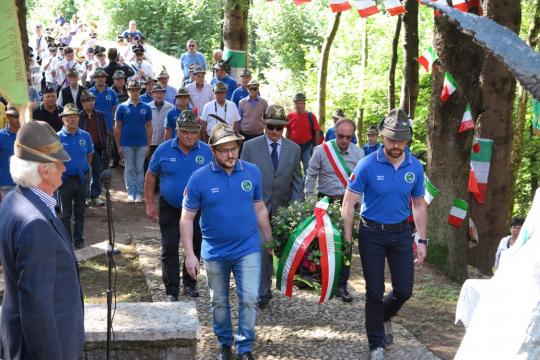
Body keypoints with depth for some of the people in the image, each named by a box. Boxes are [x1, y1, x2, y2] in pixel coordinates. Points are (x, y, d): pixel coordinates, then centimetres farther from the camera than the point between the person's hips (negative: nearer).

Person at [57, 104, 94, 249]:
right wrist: (59, 174, -8)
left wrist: (84, 171, 5)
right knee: (65, 213, 8)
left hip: (82, 178, 3)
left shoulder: (85, 136, -1)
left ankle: (78, 239, 23)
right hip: (65, 180, -2)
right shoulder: (58, 137, -10)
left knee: (80, 212, 13)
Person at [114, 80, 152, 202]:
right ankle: (131, 193, 12)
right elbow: (117, 127, 2)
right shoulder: (122, 107, 0)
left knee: (139, 169, 6)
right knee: (129, 169, 6)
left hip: (142, 144, 1)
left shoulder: (146, 108, 2)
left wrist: (148, 145, 1)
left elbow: (149, 127, 5)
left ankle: (139, 193, 11)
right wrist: (118, 146, -1)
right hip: (127, 144, 0)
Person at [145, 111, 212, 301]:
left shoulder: (206, 151, -6)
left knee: (195, 248, 12)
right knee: (170, 249, -1)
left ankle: (190, 284, 30)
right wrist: (149, 204, -1)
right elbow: (151, 176, 1)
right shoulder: (164, 150, -8)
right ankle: (171, 290, 7)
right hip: (169, 208, -1)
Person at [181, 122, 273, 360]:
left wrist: (269, 239, 12)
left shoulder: (252, 172, -5)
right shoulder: (200, 178, -12)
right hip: (215, 252, 0)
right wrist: (189, 255, -11)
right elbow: (187, 218, -8)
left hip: (248, 249, 0)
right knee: (219, 302, 15)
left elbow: (259, 208, 8)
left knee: (249, 299, -5)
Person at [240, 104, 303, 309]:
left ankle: (265, 287, 26)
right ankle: (262, 292, 0)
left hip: (281, 209, 2)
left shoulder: (293, 149, 4)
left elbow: (297, 181, 7)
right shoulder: (250, 146, -2)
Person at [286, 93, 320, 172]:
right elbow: (288, 132, 11)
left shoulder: (311, 116, -6)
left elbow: (316, 132, -2)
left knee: (308, 168, 3)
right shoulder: (290, 116, 0)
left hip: (307, 146, -2)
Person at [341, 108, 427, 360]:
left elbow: (419, 205, 7)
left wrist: (421, 240, 5)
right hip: (372, 233, -3)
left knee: (404, 289, 6)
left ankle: (383, 316, 40)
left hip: (401, 233, 3)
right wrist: (347, 240, -15)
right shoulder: (367, 165, -16)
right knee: (375, 291, 5)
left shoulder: (415, 167, -5)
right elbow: (348, 204, -12)